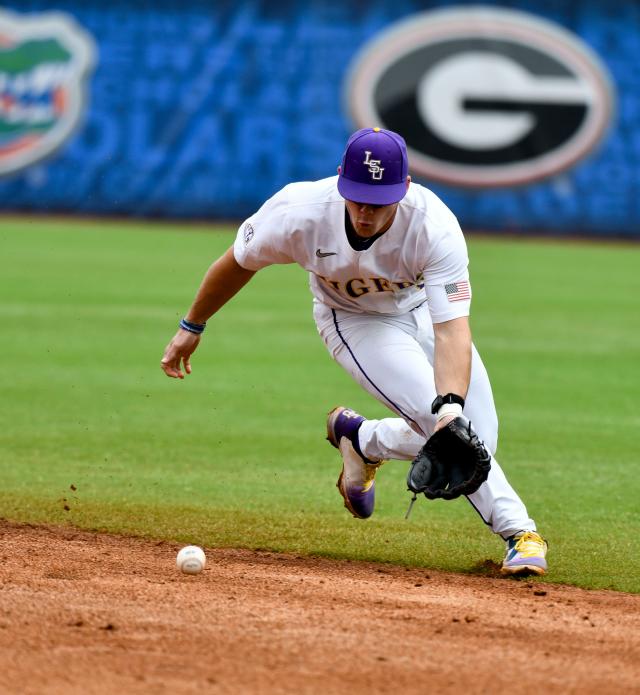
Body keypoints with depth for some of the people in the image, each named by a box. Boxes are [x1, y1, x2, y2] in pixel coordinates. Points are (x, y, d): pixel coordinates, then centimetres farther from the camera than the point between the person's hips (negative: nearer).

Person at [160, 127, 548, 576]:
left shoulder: (435, 227, -37)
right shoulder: (298, 214, -34)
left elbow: (452, 331, -44)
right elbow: (238, 262, -11)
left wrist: (451, 401, -61)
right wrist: (192, 327, 3)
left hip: (422, 309, 2)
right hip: (355, 320, -2)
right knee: (446, 431, -23)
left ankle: (363, 439, 16)